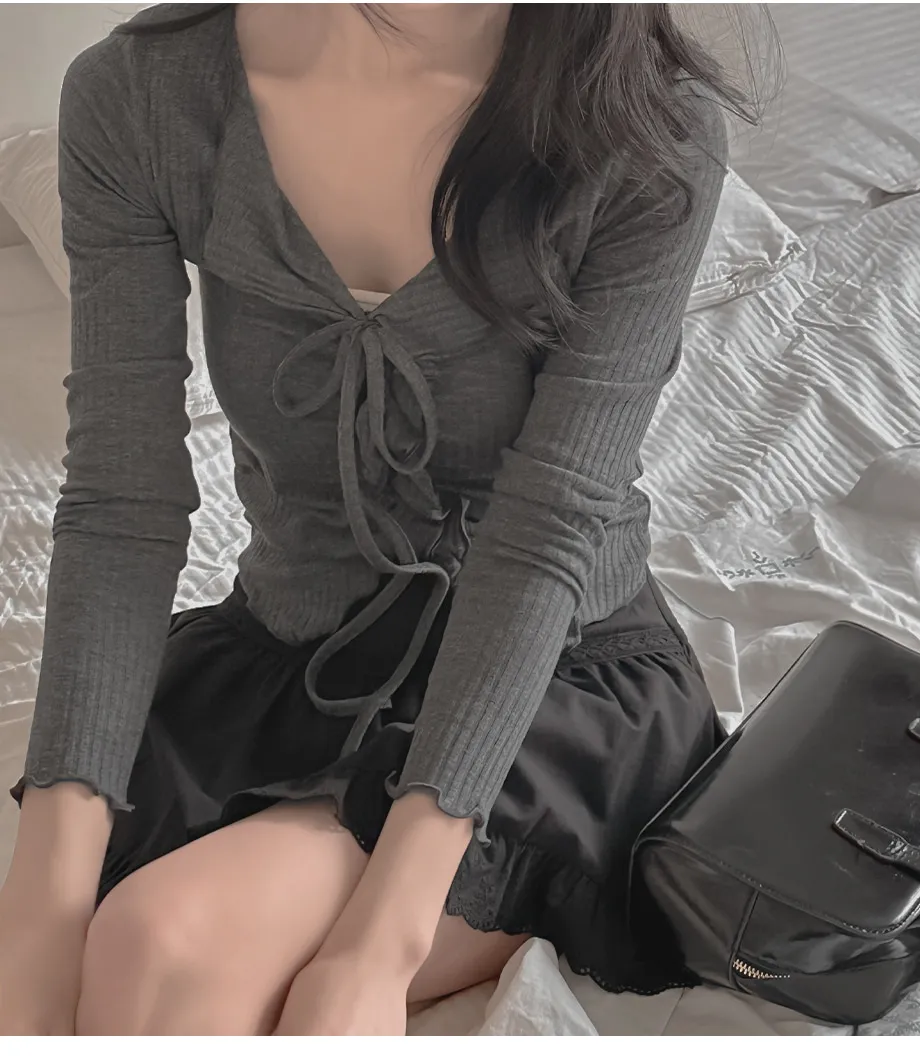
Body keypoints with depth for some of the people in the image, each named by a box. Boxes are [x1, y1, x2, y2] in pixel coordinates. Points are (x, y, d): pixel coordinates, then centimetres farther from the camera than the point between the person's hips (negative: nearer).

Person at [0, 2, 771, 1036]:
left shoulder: (651, 126, -18)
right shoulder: (134, 96, -11)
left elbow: (546, 534, -22)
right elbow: (121, 507, -15)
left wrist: (374, 949, -27)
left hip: (562, 681, -2)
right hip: (286, 656, 3)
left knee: (175, 943, -26)